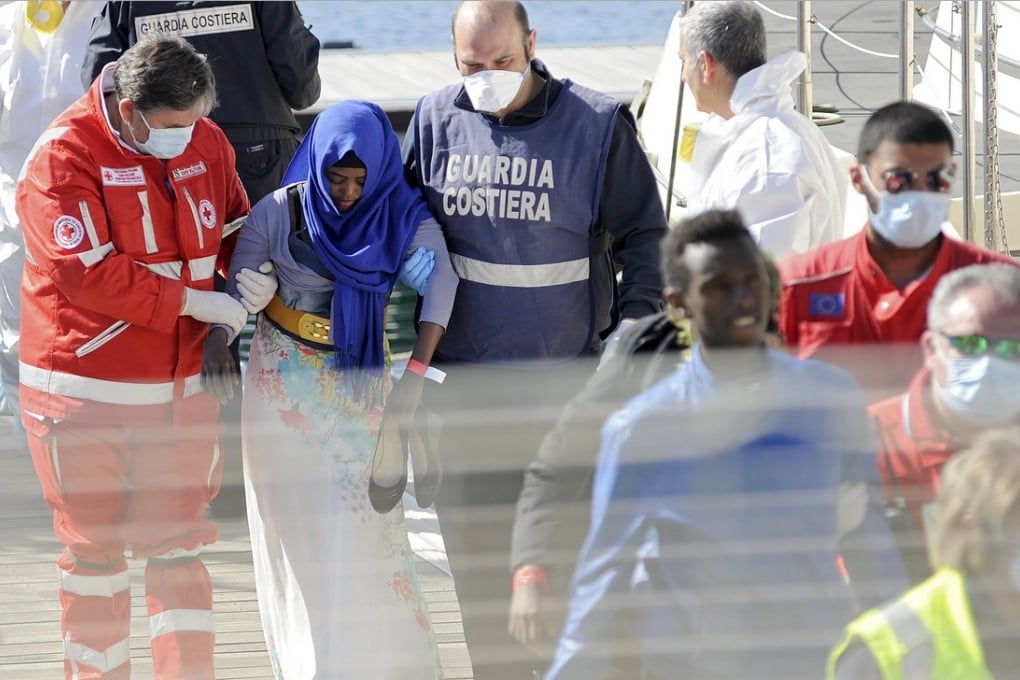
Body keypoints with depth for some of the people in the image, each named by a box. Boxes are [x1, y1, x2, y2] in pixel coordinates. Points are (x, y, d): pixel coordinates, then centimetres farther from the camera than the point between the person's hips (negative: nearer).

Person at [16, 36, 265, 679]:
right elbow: (87, 273, -23)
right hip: (87, 390, -4)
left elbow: (235, 221, 17)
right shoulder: (65, 157, -17)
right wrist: (190, 300, -21)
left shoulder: (206, 144, 0)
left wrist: (253, 268, -5)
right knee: (95, 551, 8)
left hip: (181, 384, 4)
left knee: (179, 545, 6)